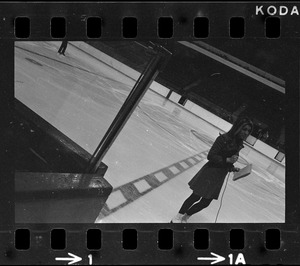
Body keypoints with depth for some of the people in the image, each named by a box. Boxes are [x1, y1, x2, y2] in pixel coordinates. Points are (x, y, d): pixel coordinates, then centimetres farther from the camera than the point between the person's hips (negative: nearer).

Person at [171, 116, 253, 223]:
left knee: (205, 202, 10)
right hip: (210, 173, -7)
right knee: (196, 197, 1)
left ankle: (185, 218, 28)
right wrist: (228, 160, -26)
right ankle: (177, 217, 20)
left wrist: (232, 168, -2)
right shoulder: (223, 138, -18)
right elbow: (210, 156, -20)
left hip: (219, 178, 7)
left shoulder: (238, 144, 7)